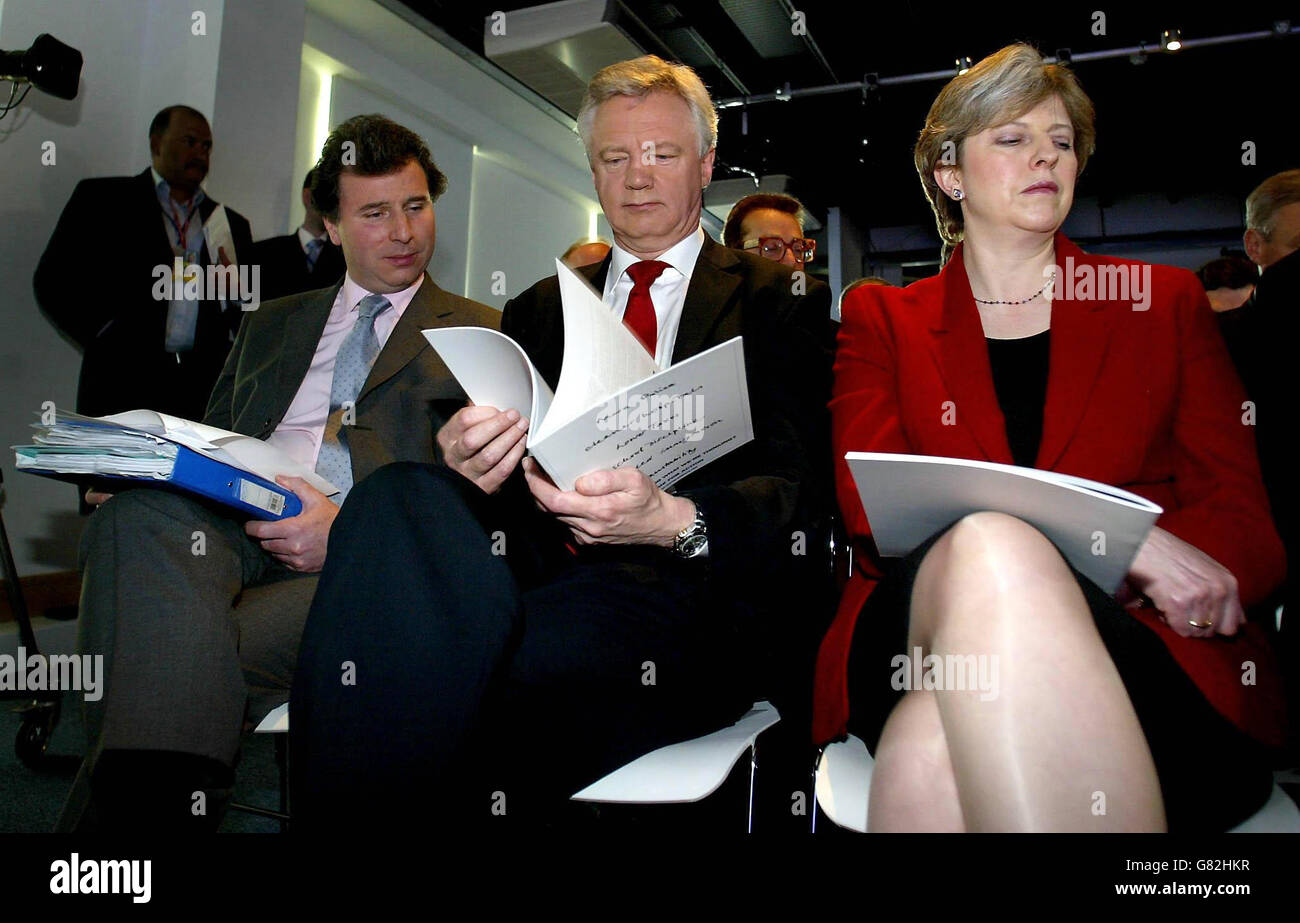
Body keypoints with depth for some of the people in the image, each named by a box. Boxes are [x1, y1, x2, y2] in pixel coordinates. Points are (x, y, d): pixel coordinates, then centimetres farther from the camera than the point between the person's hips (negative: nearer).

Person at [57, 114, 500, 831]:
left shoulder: (479, 332, 15)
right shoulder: (272, 323, 30)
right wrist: (141, 475, 0)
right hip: (223, 528, 4)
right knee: (141, 511, -32)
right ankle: (165, 793, -32)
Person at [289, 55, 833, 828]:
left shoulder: (781, 300, 13)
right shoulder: (538, 309, 25)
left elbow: (800, 489, 0)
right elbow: (503, 475, 16)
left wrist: (674, 520, -22)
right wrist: (468, 470, -10)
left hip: (681, 595, -4)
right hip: (536, 580, 4)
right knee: (398, 497, -29)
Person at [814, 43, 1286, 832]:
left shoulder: (1165, 303, 19)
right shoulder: (881, 317, 16)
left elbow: (1245, 517, 11)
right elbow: (874, 502, -1)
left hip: (1141, 643, -1)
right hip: (923, 628, 2)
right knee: (988, 547, -36)